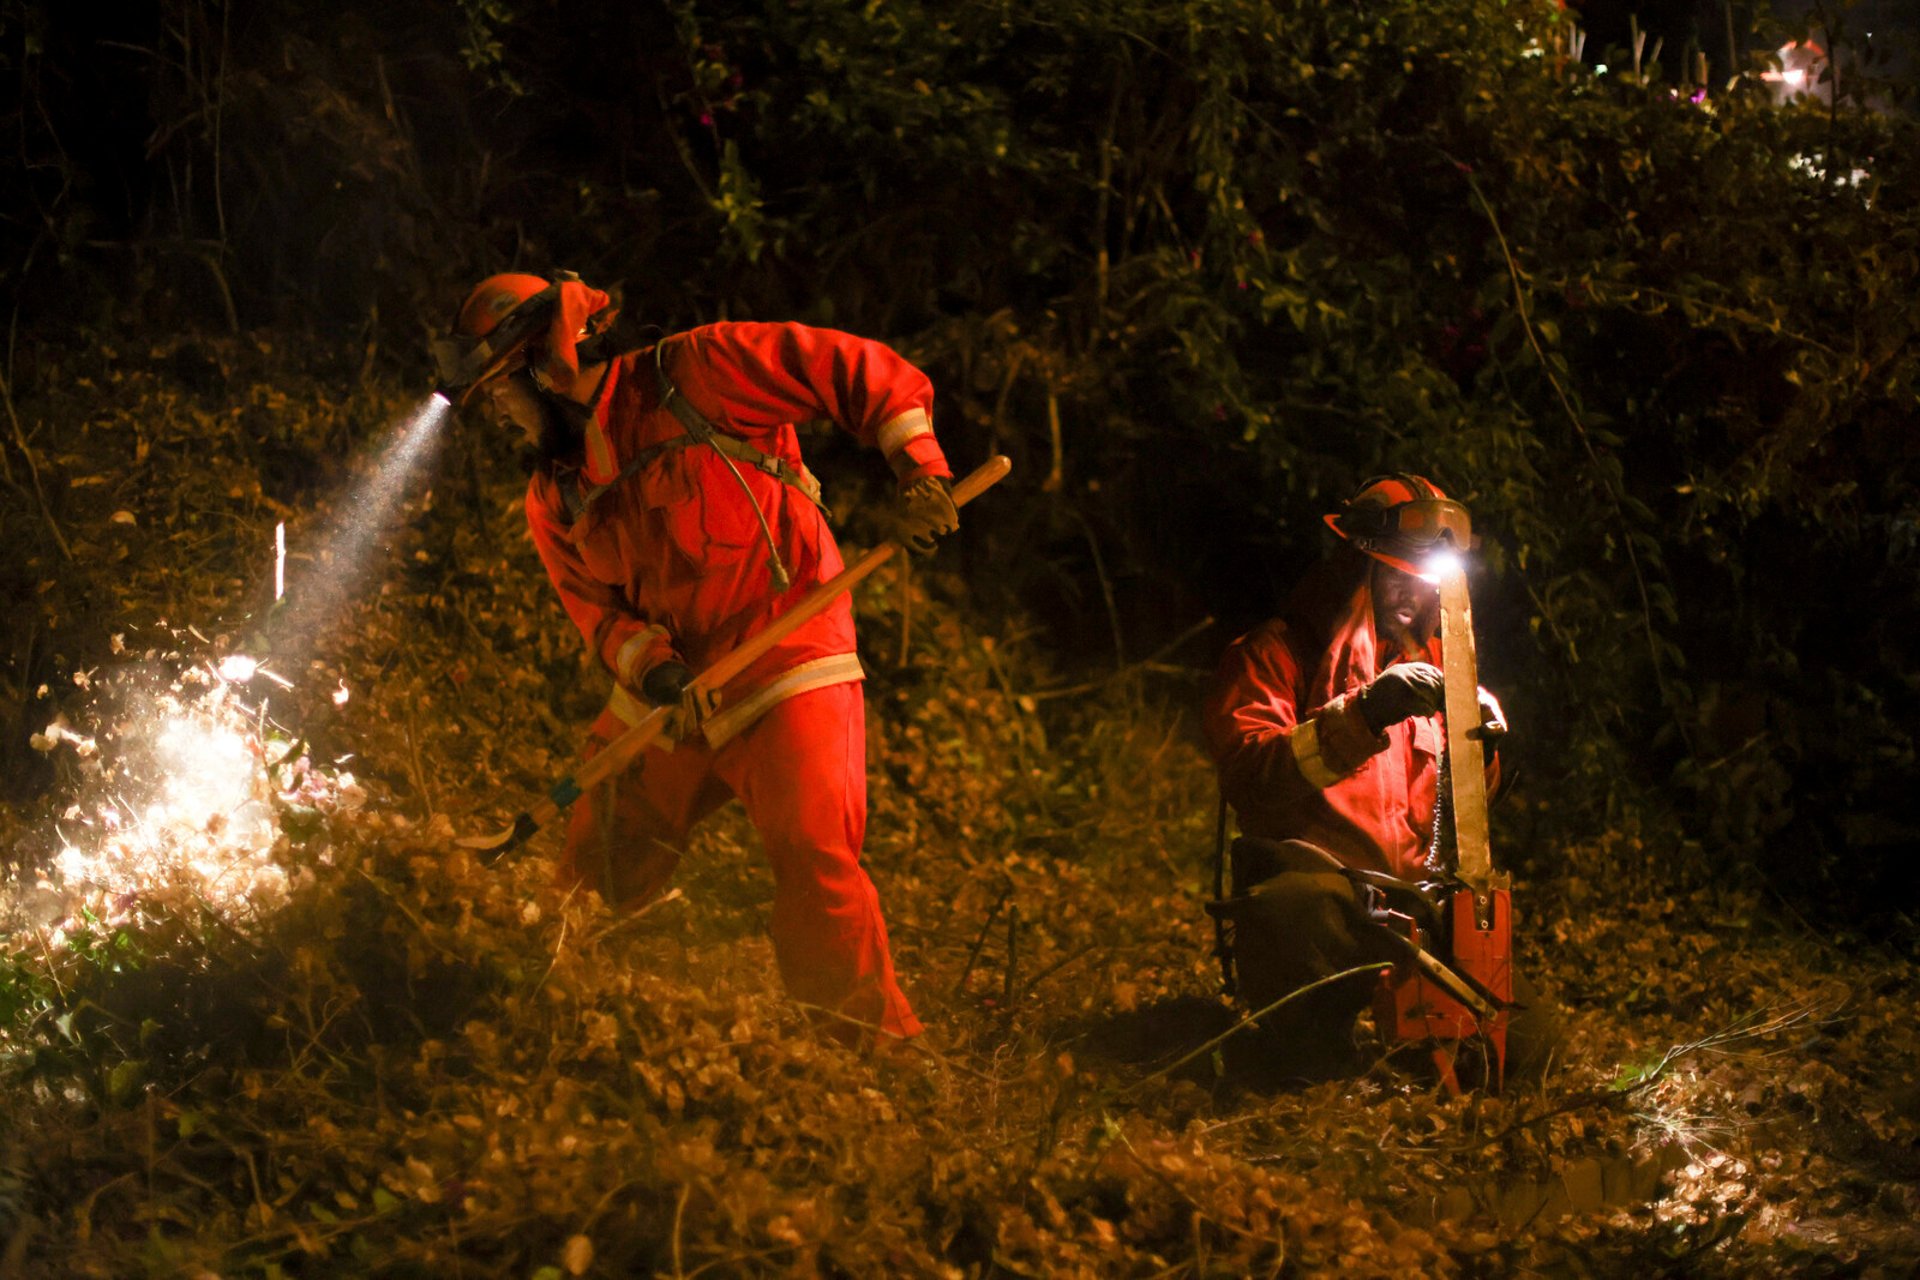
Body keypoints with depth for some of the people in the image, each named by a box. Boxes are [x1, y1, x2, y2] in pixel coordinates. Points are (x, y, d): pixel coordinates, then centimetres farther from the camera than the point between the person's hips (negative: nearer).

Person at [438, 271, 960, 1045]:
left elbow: (865, 372, -10)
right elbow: (596, 607, 1)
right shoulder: (554, 501, 10)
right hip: (664, 700, 7)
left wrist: (917, 469, -22)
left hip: (787, 674, -7)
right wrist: (651, 667, -20)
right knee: (594, 875, 14)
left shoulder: (696, 376, -9)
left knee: (815, 865, -20)